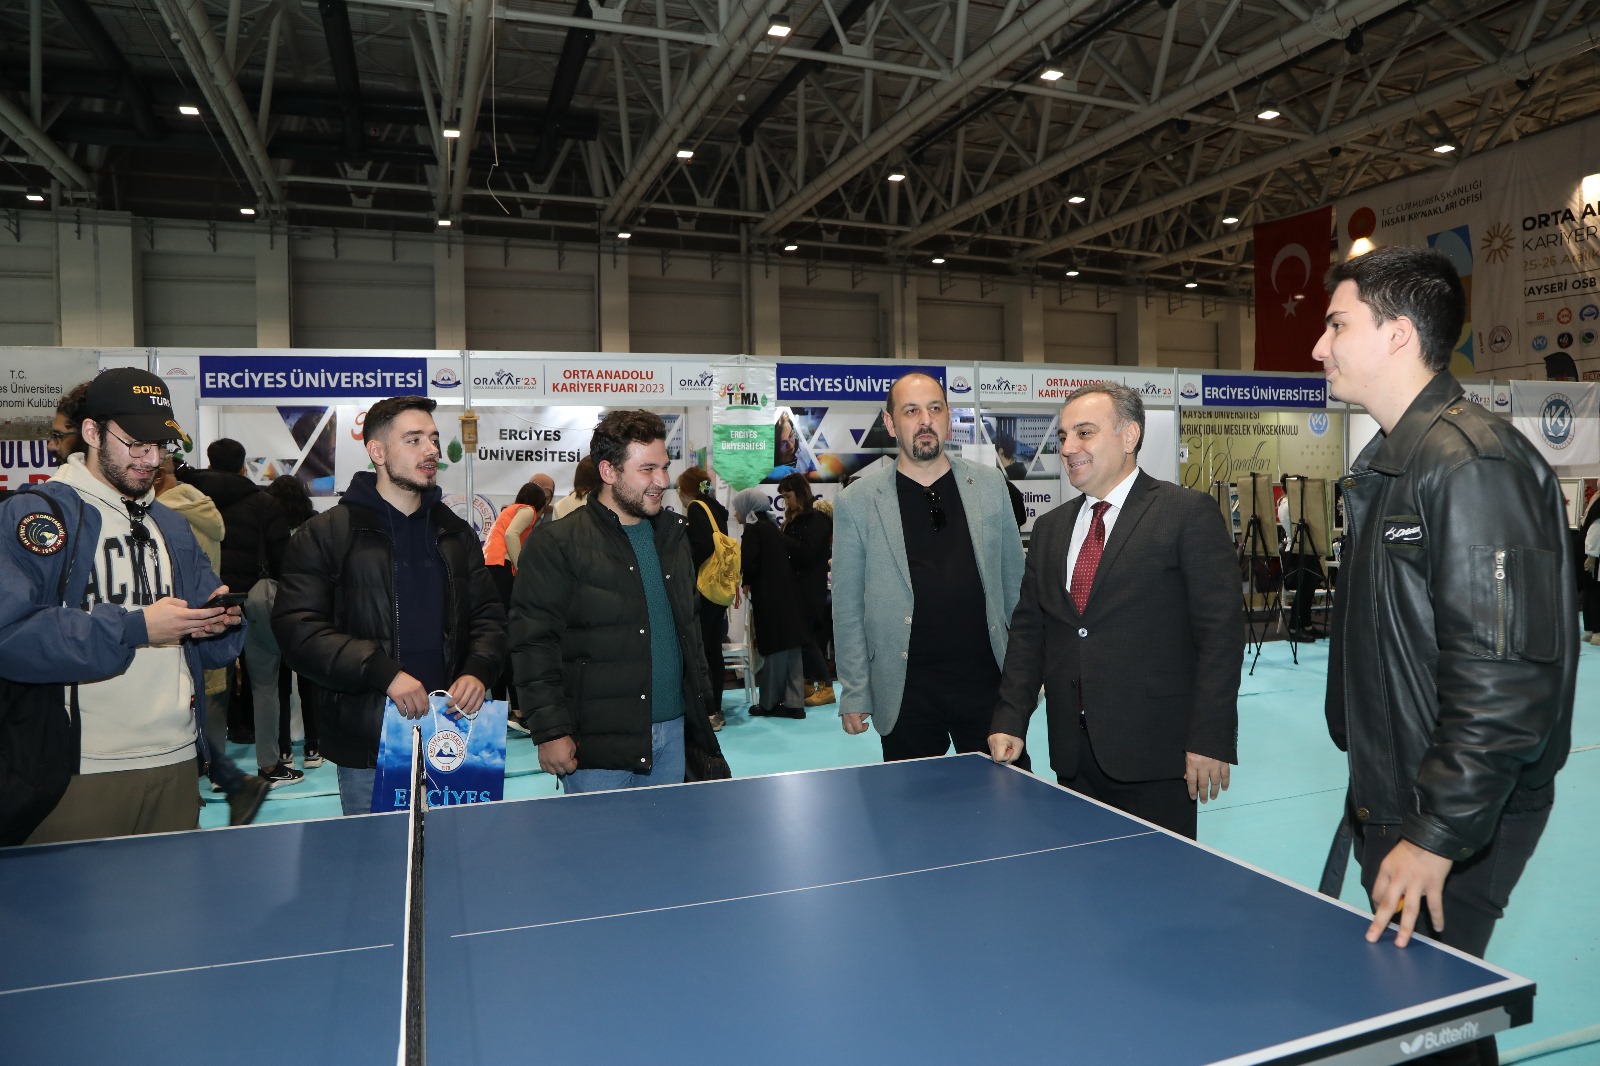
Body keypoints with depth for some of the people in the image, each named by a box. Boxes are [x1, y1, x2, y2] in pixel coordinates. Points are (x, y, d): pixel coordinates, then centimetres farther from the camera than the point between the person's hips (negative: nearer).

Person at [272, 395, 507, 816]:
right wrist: (384, 672, -21)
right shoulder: (325, 535, -2)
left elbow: (488, 615, 13)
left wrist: (478, 671, -7)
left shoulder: (455, 533, 12)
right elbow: (297, 627, -12)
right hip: (370, 745, -4)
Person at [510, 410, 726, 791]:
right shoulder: (557, 543, -9)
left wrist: (702, 701, 16)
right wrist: (550, 731, -17)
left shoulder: (672, 535, 12)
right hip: (599, 745, -6)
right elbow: (533, 645, -12)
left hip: (674, 733, 6)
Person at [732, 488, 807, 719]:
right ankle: (793, 703, 10)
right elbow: (791, 548, 17)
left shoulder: (752, 529, -9)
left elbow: (749, 561, -18)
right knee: (789, 649, 7)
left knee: (774, 650, -2)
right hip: (786, 594, 8)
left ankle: (769, 703, 7)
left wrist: (745, 583, -1)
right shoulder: (770, 527, 16)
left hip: (769, 596, -8)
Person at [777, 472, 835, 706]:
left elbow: (806, 551, -19)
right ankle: (809, 683, 15)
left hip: (810, 589, -8)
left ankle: (826, 687, -1)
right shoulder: (794, 519, 15)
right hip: (795, 586, 8)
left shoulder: (818, 519, -9)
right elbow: (790, 549, 14)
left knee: (806, 637, -8)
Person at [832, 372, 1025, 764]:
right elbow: (847, 609, 1)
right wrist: (854, 694, -1)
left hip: (987, 681, 2)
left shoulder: (990, 484, 5)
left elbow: (1014, 580, 10)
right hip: (907, 694, -1)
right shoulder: (856, 502, -1)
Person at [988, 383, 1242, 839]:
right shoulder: (1049, 528, 12)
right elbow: (1028, 630, 13)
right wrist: (1011, 720, 4)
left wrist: (1210, 740, -14)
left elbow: (1220, 631, -9)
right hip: (1073, 755, 5)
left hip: (1155, 754, -5)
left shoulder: (1189, 513, -5)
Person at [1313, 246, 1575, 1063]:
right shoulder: (1384, 464, 9)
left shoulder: (1472, 463, -21)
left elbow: (1504, 679, -25)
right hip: (1391, 805, 9)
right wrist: (1375, 798, 18)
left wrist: (1435, 836, -21)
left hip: (1454, 822, -9)